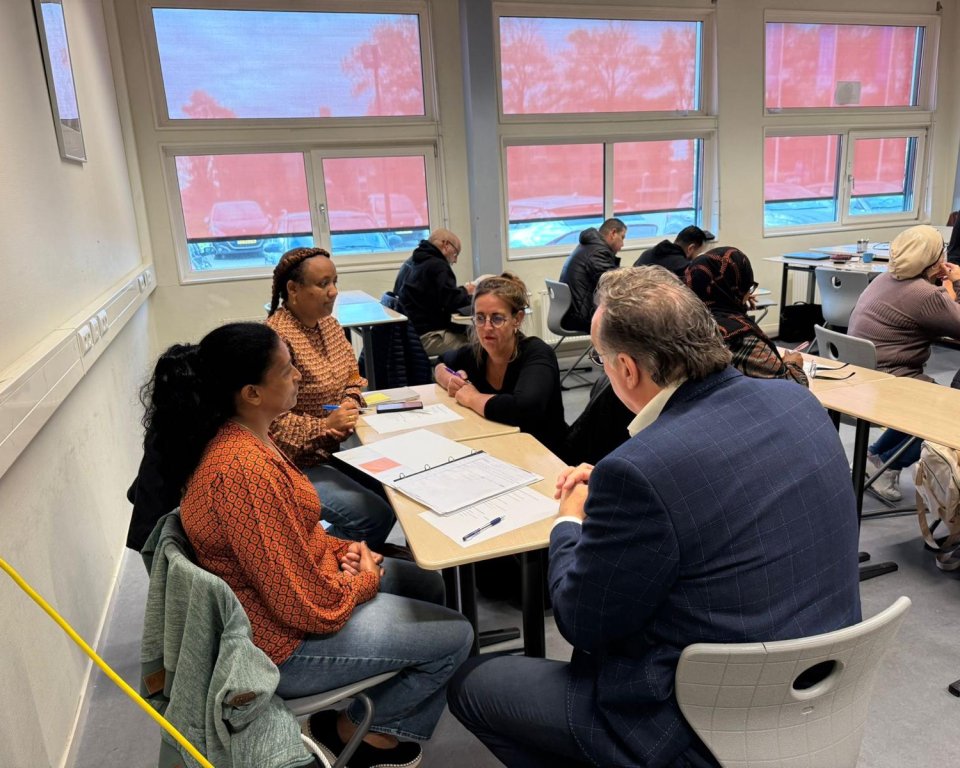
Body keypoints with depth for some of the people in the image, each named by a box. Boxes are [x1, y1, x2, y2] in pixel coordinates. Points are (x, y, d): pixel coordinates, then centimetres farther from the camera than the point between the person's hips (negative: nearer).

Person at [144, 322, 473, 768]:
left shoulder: (236, 437, -3)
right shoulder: (244, 470, -33)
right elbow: (308, 606, -28)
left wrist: (341, 549, -1)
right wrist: (365, 581, -9)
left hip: (288, 588, 9)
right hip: (287, 639, -9)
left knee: (427, 586, 20)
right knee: (455, 636, -1)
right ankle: (357, 731, 20)